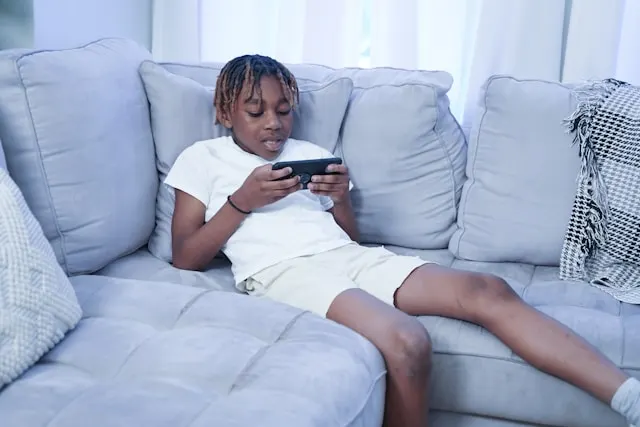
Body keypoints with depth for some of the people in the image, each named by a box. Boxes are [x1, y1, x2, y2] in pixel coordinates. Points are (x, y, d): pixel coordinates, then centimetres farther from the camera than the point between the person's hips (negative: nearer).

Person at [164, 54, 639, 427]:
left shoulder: (311, 154, 25)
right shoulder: (202, 159, 14)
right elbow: (185, 259, 5)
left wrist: (341, 198, 1)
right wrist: (242, 200, -6)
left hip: (352, 259, 5)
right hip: (283, 273, -5)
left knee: (488, 291, -18)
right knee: (407, 341, -34)